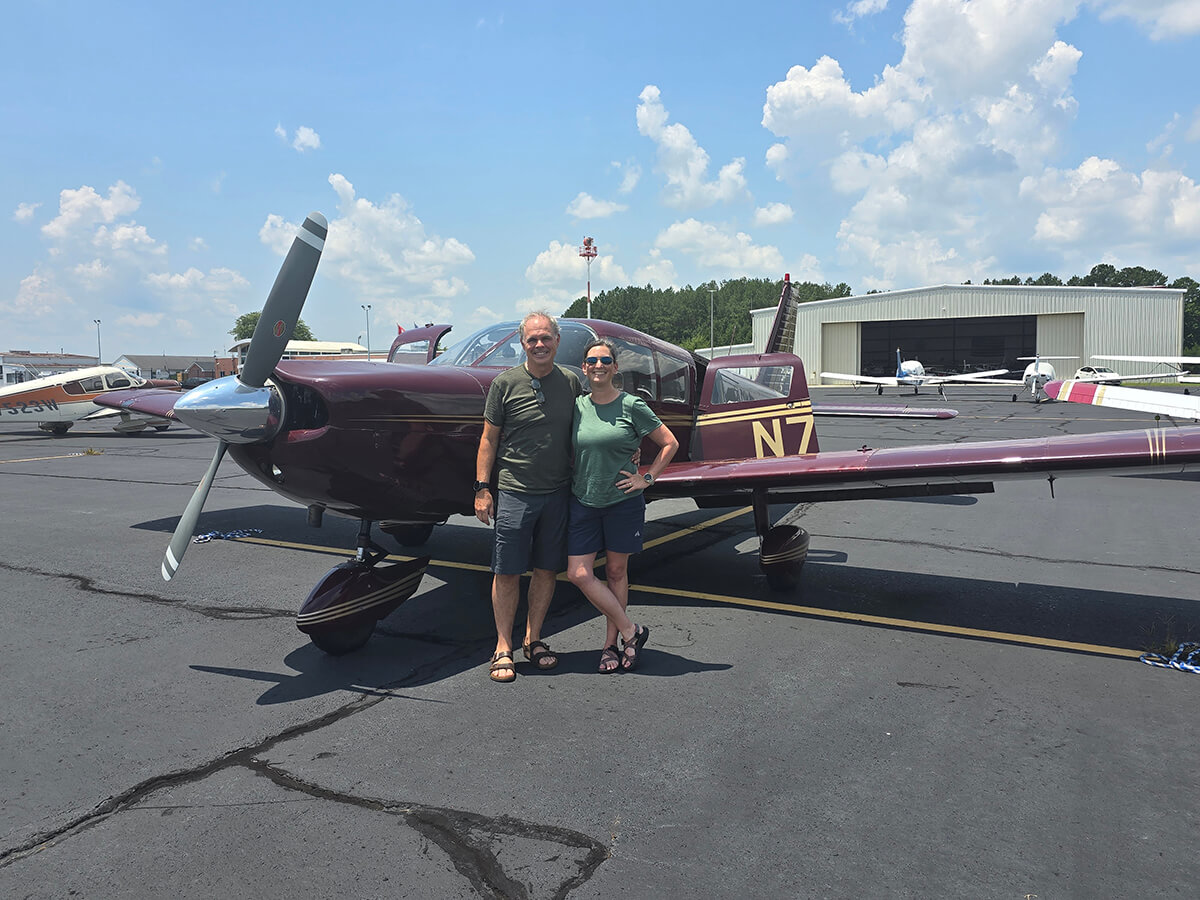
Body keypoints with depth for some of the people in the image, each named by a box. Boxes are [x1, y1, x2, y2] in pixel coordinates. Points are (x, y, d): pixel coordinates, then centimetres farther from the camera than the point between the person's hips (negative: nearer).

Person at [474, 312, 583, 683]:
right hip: (514, 491, -3)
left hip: (558, 492, 3)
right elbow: (489, 438, 0)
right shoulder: (505, 383, -3)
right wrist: (482, 488, -5)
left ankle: (533, 640, 23)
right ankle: (503, 648, 11)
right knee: (507, 572, 0)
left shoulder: (571, 382, 6)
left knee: (547, 569, 9)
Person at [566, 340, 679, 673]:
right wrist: (572, 479, 5)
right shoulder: (577, 406, 3)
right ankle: (631, 631, 10)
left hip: (623, 501, -3)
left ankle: (611, 644, 22)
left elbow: (670, 443, 0)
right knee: (579, 574, -4)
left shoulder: (631, 406, -6)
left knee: (617, 572, 8)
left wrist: (647, 478, -5)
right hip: (583, 501, 3)